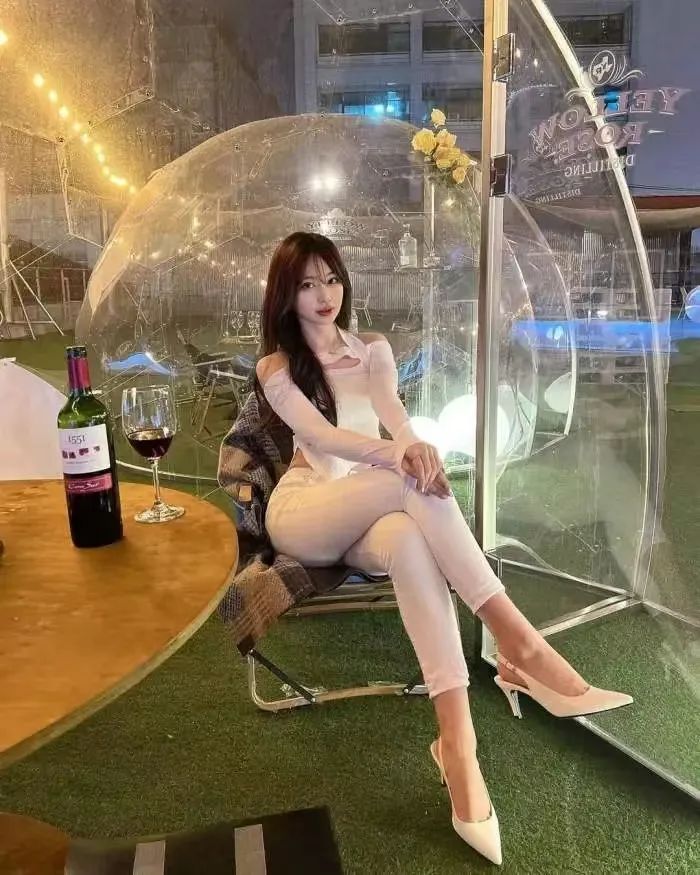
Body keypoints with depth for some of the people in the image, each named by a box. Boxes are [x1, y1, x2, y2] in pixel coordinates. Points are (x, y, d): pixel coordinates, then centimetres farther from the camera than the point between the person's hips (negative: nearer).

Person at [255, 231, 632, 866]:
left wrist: (412, 446, -34)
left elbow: (394, 415, -8)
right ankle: (517, 641, -38)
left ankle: (457, 739, -43)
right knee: (414, 477, -34)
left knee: (410, 540, -37)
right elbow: (320, 435, -18)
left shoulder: (373, 350, 13)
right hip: (305, 513, -2)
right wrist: (397, 455, -39)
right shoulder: (275, 368, 2)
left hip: (371, 512, 3)